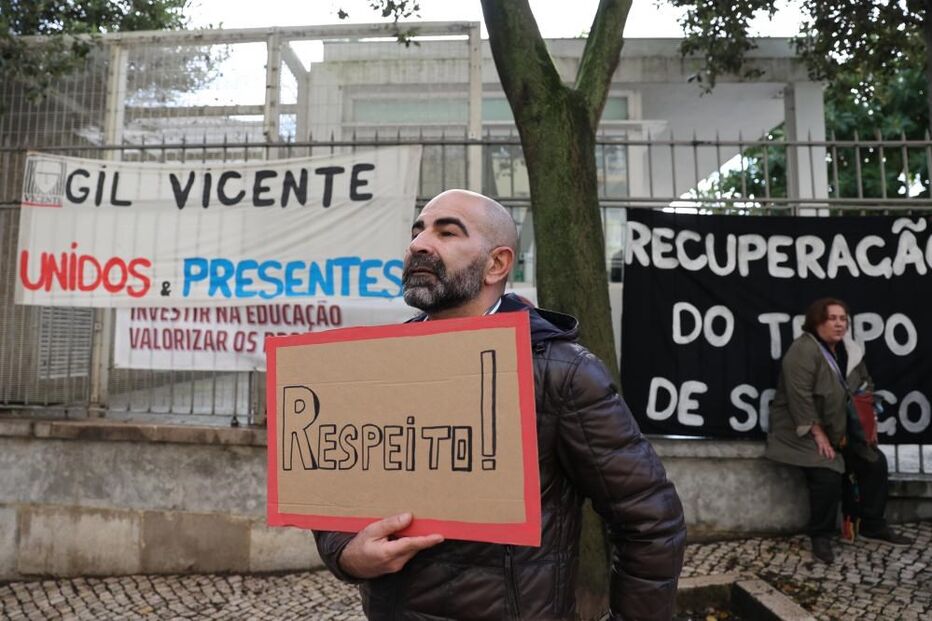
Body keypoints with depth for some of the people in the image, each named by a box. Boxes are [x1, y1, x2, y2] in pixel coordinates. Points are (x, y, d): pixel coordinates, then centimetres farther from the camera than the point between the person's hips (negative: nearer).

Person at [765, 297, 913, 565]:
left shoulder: (848, 349, 5)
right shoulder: (802, 351, -22)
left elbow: (865, 382, 18)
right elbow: (800, 397, -27)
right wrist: (818, 434, -26)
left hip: (840, 427, 9)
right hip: (805, 429, -9)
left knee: (875, 463, 5)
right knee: (827, 476, -23)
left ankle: (873, 525, 21)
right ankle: (821, 537, -3)